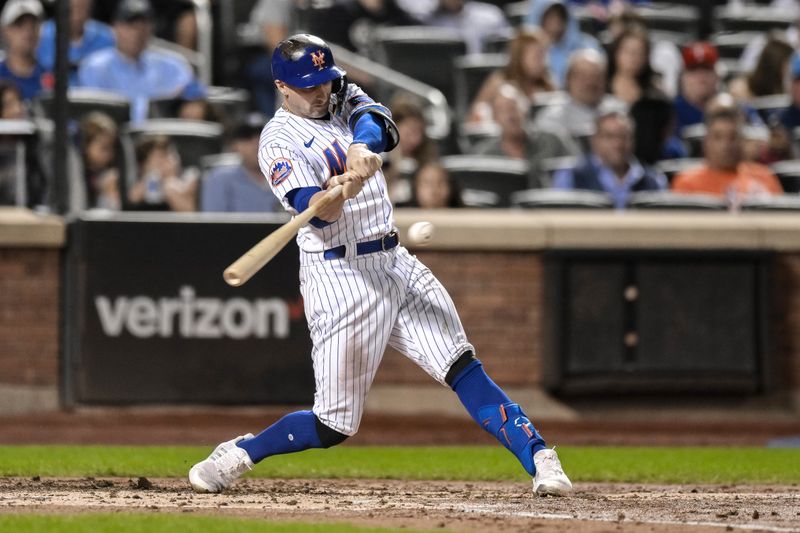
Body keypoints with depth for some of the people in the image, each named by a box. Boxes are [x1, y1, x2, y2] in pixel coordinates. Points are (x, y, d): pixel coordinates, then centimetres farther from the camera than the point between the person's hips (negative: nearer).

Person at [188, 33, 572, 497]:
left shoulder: (346, 101, 12)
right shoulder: (279, 141, -7)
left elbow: (377, 121, -13)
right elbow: (316, 213, -22)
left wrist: (362, 147, -35)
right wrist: (341, 191, -44)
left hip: (396, 263, 5)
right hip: (341, 275, -5)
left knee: (463, 367, -9)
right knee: (336, 424, -3)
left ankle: (540, 460, -16)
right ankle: (238, 455, 16)